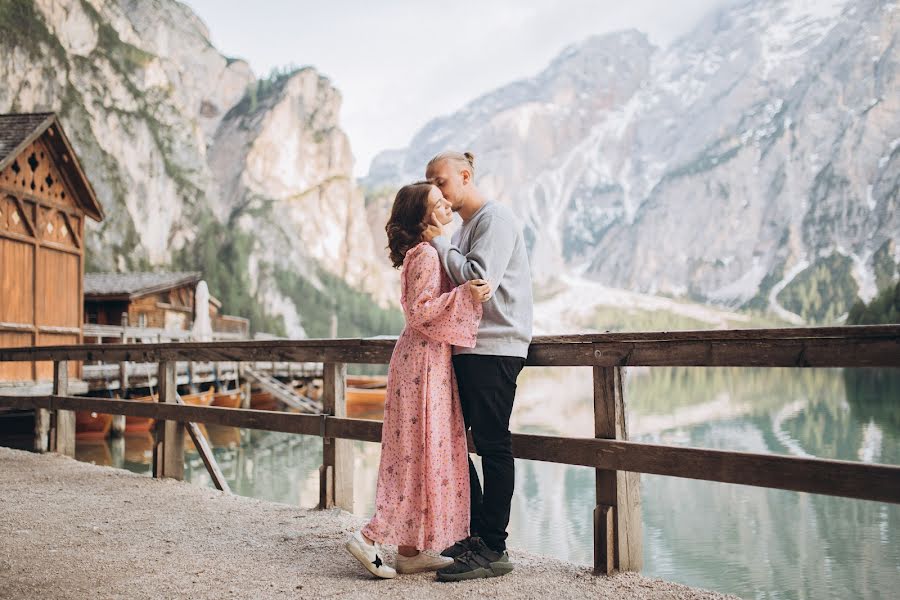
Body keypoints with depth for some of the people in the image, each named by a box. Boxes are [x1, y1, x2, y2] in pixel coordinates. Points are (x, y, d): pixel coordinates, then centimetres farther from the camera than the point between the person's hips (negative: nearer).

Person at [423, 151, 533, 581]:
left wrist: (438, 243, -9)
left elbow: (480, 281, -18)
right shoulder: (461, 228, 21)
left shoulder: (495, 218, -6)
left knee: (492, 445, -6)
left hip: (496, 347, -10)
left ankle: (493, 550, 2)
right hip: (468, 348, 10)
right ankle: (477, 532, 21)